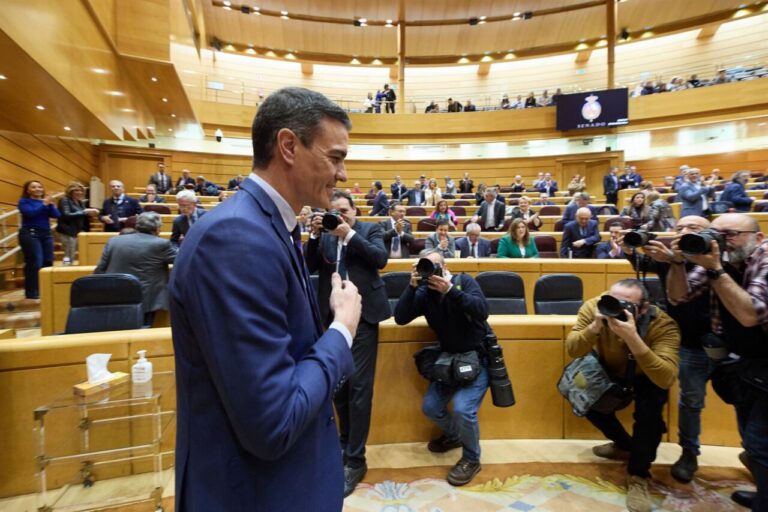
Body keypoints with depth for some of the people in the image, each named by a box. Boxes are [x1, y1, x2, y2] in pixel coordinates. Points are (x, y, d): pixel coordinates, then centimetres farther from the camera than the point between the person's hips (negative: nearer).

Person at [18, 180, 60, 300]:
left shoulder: (46, 200, 12)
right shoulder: (24, 201, 1)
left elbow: (57, 215, 2)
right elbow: (30, 213, -17)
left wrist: (51, 204, -11)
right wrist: (44, 204, -12)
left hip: (46, 234, 5)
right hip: (30, 234, -5)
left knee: (48, 262, 3)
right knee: (34, 263, -9)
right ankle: (32, 293, -2)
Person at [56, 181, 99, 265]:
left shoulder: (81, 203, 15)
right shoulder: (64, 200, -5)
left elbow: (83, 218, 16)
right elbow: (66, 215, -19)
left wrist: (90, 214, -5)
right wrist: (84, 212, -23)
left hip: (78, 232, 7)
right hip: (67, 232, -7)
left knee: (72, 257, 8)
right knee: (69, 257, -11)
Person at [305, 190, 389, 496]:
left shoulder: (370, 229, 5)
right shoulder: (324, 235, 11)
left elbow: (381, 259, -11)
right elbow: (309, 267, 1)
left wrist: (349, 234, -16)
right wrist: (315, 235, -10)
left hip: (363, 313, -3)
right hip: (333, 314, 4)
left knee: (358, 385, -3)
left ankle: (355, 459, 8)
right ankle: (345, 444, 33)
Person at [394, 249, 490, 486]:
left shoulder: (464, 281, -13)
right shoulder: (424, 293, -4)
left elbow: (482, 311, -29)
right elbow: (400, 318, -17)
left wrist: (451, 291, -38)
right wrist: (412, 287, -28)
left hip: (478, 356, -5)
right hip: (449, 358, 5)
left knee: (462, 408, -21)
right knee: (430, 407, 3)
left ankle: (471, 459, 8)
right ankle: (453, 435, 36)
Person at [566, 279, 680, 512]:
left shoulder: (663, 325, -36)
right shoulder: (594, 307, -30)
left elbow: (666, 379, -46)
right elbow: (572, 351, -31)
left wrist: (632, 337, -57)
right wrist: (595, 326, -49)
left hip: (647, 378, -3)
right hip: (610, 371, 3)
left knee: (649, 408, -29)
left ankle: (638, 475, -3)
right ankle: (624, 445, 14)